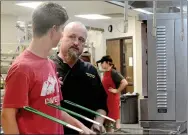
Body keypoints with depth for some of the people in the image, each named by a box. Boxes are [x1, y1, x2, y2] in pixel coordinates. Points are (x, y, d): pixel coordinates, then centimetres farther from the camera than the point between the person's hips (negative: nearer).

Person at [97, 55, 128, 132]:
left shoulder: (113, 73, -14)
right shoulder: (105, 73, 10)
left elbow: (125, 83, -25)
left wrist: (117, 90, -17)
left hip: (113, 99, -9)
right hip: (105, 99, 9)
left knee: (114, 117, -3)